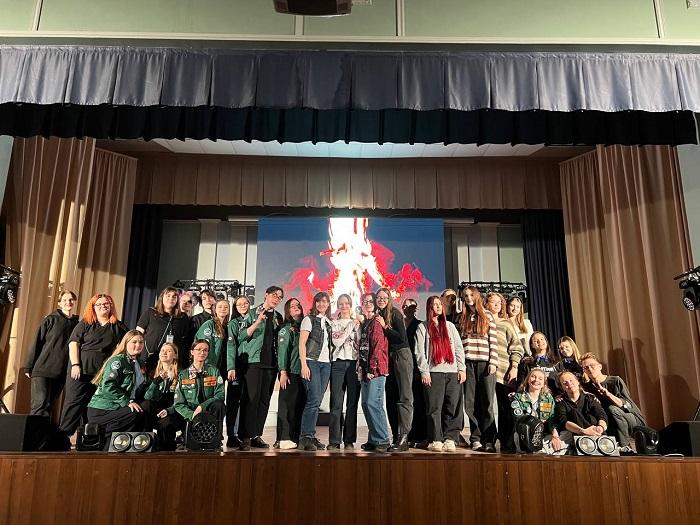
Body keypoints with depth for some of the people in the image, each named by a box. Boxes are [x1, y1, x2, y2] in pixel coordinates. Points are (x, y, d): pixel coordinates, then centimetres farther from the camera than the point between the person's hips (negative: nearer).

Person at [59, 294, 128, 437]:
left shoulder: (118, 326, 12)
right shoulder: (85, 324, 7)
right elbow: (73, 343, -1)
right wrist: (75, 365, -12)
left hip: (103, 373, 2)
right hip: (81, 370, -2)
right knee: (73, 403, -4)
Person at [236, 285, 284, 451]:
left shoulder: (278, 318, 16)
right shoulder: (252, 314, 2)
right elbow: (242, 335, -7)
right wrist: (257, 322, -17)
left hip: (271, 363, 5)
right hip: (253, 361, -5)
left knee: (264, 400, 6)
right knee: (251, 398, -9)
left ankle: (257, 435, 14)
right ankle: (245, 437, -4)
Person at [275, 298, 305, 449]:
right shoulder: (286, 329, 1)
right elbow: (282, 351, -6)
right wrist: (283, 372, -14)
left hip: (302, 373, 5)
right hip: (290, 373, -5)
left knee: (300, 406, 5)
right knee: (287, 405, -5)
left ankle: (295, 438, 12)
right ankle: (283, 439, -1)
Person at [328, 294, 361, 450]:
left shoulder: (357, 323, 13)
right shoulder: (334, 323, 11)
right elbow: (337, 341, -5)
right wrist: (350, 326, -3)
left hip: (354, 363, 1)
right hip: (338, 362, -1)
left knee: (352, 403, 1)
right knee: (336, 403, -4)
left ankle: (349, 440, 7)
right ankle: (334, 440, 2)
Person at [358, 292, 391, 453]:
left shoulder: (377, 321, -6)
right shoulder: (365, 323, 19)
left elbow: (379, 346, -13)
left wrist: (373, 368, -16)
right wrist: (361, 368, 10)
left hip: (376, 369, -9)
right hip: (366, 370, 9)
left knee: (373, 403, -12)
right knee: (366, 404, 9)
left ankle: (382, 441, -5)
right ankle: (373, 440, 17)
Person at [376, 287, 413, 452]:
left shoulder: (395, 313, -5)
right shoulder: (377, 317, 12)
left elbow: (402, 337, -13)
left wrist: (385, 326, -12)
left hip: (401, 355, -7)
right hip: (387, 358, 7)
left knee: (404, 398, -10)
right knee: (390, 399, 6)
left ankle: (403, 437, -13)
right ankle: (397, 437, 11)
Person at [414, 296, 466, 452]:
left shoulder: (450, 326, 19)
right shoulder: (423, 327, 9)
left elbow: (459, 348, 15)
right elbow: (419, 351, 2)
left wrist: (462, 368, 5)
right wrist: (424, 371, -8)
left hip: (452, 371, 3)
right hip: (433, 372, -3)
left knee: (453, 407, -1)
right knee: (435, 407, -5)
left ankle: (450, 439, 4)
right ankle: (435, 440, 1)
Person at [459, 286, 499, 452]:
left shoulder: (487, 316, 9)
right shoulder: (462, 318, 15)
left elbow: (494, 341, 3)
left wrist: (493, 362, -6)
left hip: (485, 362, -2)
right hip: (468, 363, 2)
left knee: (487, 402, -3)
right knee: (471, 403, 1)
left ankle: (489, 440, 2)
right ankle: (476, 439, 8)